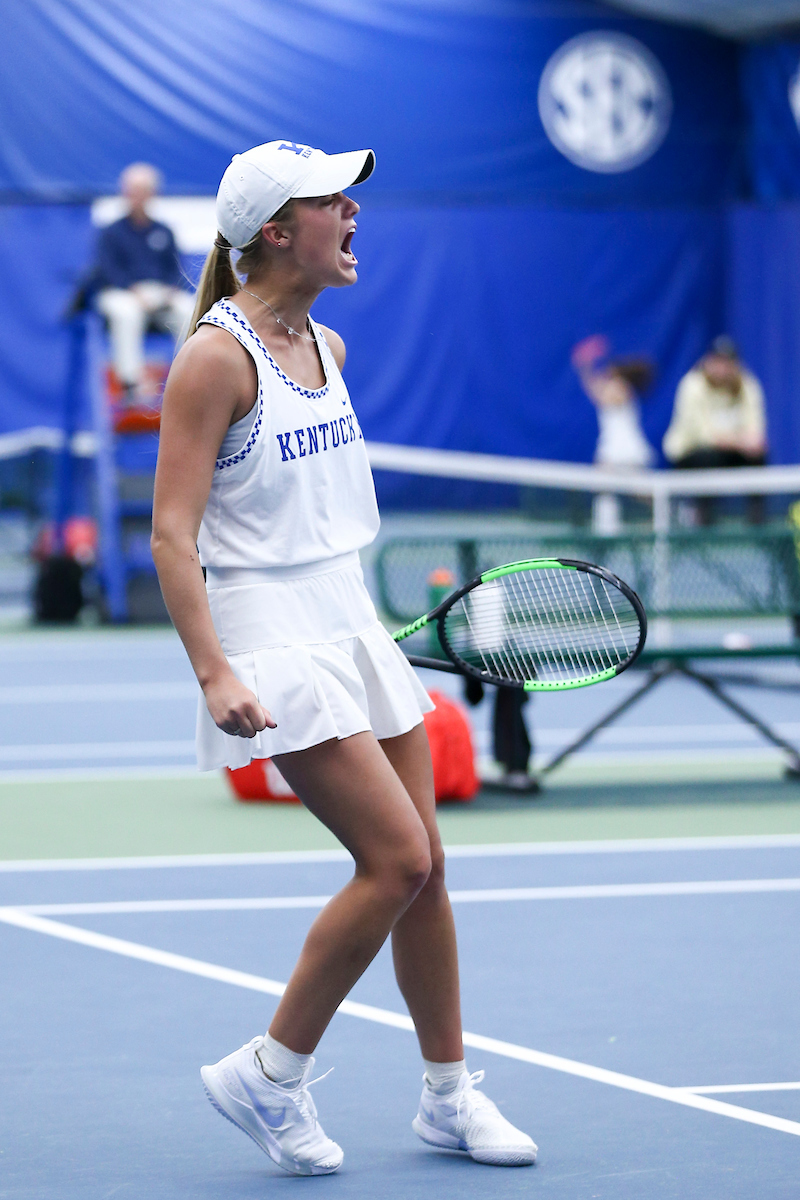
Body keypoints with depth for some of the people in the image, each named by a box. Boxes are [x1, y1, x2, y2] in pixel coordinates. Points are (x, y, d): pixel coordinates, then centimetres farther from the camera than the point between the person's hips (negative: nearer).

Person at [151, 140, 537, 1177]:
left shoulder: (326, 345, 10)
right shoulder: (216, 354, -14)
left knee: (421, 863, 7)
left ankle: (448, 1094, 19)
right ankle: (269, 1075, 0)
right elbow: (171, 535, -17)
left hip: (352, 627, 8)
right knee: (396, 859, -14)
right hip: (274, 645, -8)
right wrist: (215, 674, -26)